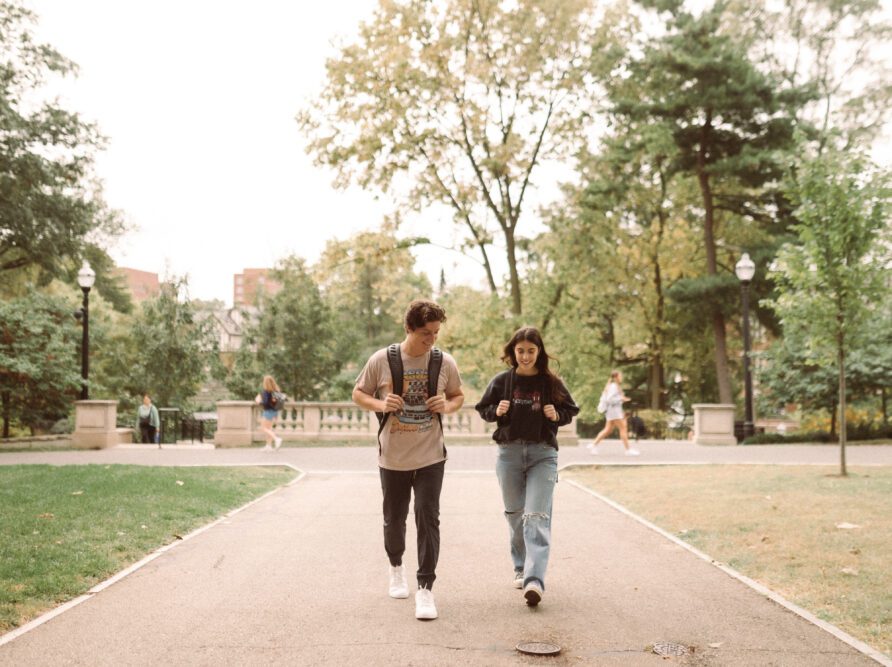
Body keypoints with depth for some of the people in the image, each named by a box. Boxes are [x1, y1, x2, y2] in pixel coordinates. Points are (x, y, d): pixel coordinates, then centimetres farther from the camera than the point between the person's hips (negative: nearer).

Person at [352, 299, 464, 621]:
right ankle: (396, 567, 43)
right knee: (394, 518, 15)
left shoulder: (445, 363, -4)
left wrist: (448, 406, -11)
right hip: (392, 457, 0)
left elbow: (458, 396, 12)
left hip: (430, 457, 0)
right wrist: (380, 404, -17)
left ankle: (425, 588, -1)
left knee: (428, 519, -8)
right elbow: (358, 394, 3)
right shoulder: (381, 360, -9)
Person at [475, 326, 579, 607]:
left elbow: (570, 411, 10)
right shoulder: (502, 381, 0)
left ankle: (534, 579, -21)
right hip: (509, 453, 2)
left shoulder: (551, 383, -1)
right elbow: (483, 409, 10)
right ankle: (521, 568, 30)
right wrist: (497, 411, -11)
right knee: (515, 515, 13)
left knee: (537, 517, -12)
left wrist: (557, 415, -11)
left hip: (543, 454, -2)